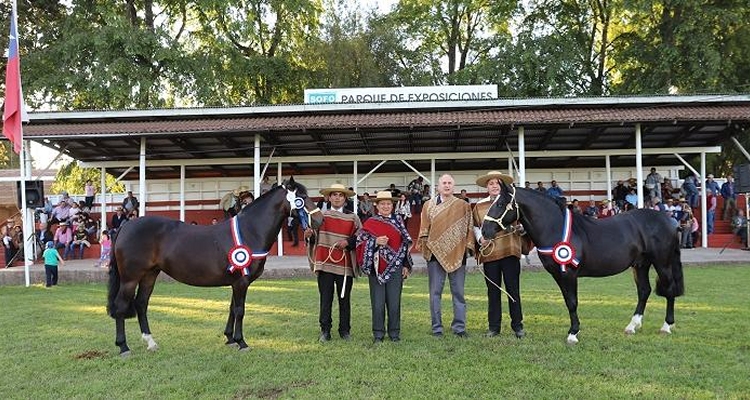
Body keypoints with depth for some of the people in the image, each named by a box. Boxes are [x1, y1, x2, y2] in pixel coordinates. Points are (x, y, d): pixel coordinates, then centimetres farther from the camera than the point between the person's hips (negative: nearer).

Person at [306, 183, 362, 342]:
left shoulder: (352, 218, 7)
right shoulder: (320, 216, 9)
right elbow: (315, 239, 12)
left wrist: (348, 242, -12)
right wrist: (309, 235, -10)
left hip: (345, 264, 0)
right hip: (324, 263, 0)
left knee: (344, 299, 8)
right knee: (325, 298, 3)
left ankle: (345, 330, 19)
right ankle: (325, 330, 12)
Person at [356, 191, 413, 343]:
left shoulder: (398, 222, 9)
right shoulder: (370, 223, 3)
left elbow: (405, 244, 12)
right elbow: (360, 243, 0)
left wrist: (406, 265, 7)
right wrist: (375, 242, -17)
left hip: (395, 267, 1)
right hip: (376, 267, -1)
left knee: (394, 302, 4)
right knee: (378, 302, 1)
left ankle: (394, 332, 16)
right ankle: (378, 333, 13)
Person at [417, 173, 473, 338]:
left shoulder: (463, 205, 9)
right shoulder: (428, 205, 10)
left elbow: (469, 227, 7)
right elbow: (424, 227, 6)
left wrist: (468, 246, -2)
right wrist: (423, 243, -7)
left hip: (457, 253, 0)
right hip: (435, 253, 0)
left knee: (458, 292, 4)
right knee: (435, 292, 2)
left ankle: (459, 327, 11)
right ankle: (437, 328, 9)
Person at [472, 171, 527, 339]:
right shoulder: (479, 206, 10)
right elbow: (475, 226, 16)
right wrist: (480, 238, -3)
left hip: (510, 251, -1)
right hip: (489, 252, 2)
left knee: (513, 289, 4)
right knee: (493, 290, 8)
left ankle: (517, 325, 15)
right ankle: (493, 327, 16)